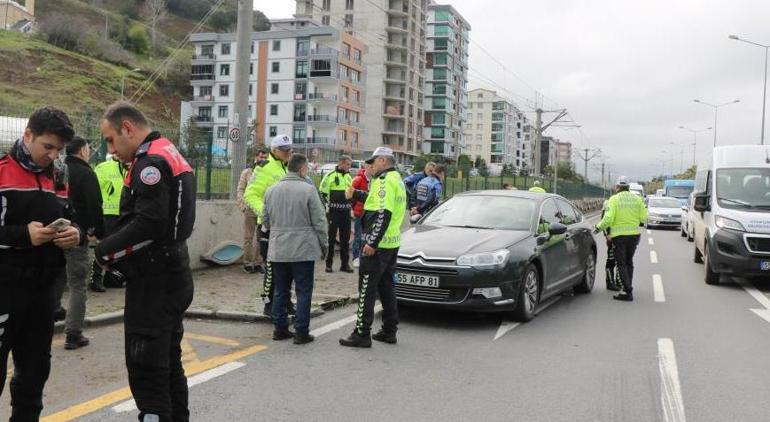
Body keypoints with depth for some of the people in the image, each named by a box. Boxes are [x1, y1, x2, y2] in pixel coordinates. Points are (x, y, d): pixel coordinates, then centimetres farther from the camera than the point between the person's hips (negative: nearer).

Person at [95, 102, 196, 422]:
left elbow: (148, 224, -25)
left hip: (154, 282, -10)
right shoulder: (171, 155, 17)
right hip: (173, 275, 10)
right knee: (169, 363, 18)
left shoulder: (150, 162, -15)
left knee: (146, 371, -5)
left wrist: (106, 251, -12)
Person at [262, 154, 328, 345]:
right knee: (303, 291, 3)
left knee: (280, 291, 14)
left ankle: (280, 328, 21)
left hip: (278, 250, 5)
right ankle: (301, 332, 5)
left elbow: (265, 221, 16)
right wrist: (324, 246, 3)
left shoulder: (271, 191, 7)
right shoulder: (308, 190, -10)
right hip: (303, 249, -5)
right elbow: (319, 222, -8)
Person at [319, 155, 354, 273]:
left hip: (346, 211, 6)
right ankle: (328, 264, 7)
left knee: (345, 238, 9)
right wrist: (325, 207, -11)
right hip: (334, 211, -6)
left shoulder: (348, 177, 14)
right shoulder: (330, 176, -6)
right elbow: (322, 193, -6)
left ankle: (345, 264, 16)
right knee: (331, 238, 0)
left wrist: (351, 204, 17)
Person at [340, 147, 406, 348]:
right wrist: (356, 194, 30)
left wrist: (372, 242, -25)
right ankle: (389, 331, 21)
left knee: (367, 290, -5)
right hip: (392, 243, 10)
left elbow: (383, 214, -24)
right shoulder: (397, 180, 16)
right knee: (386, 287, 15)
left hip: (377, 245, -10)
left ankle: (362, 334, -1)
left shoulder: (385, 180, -15)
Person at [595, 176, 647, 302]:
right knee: (629, 262, 18)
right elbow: (643, 218, 2)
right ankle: (627, 288, 25)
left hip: (619, 235, -4)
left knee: (621, 264, 1)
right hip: (634, 234, 5)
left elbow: (608, 218, -17)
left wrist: (599, 227, -1)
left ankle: (628, 292, -5)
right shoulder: (637, 199, 4)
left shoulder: (614, 199, -8)